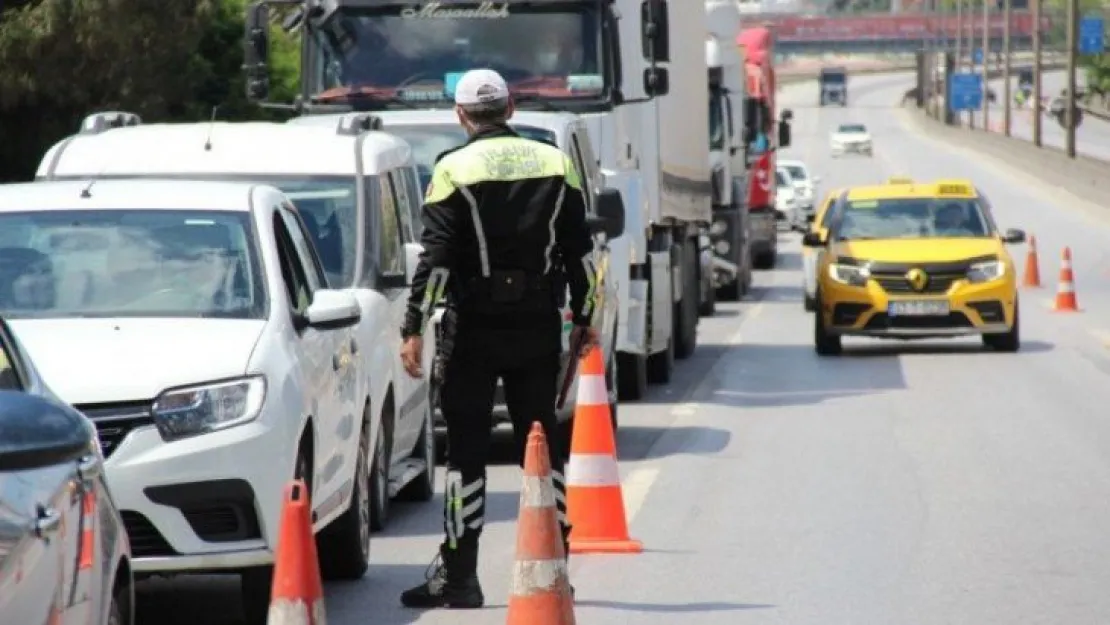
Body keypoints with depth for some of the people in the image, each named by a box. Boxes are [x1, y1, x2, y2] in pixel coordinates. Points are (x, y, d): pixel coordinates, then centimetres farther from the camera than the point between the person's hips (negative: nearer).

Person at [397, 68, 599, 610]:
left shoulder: (455, 169, -7)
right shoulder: (554, 163, 6)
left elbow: (435, 258, -12)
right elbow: (580, 250, 8)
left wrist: (414, 329, -10)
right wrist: (584, 318, 16)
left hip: (474, 326, -4)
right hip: (539, 325, 4)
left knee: (466, 448, 0)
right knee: (542, 444, 11)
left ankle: (457, 575, -1)